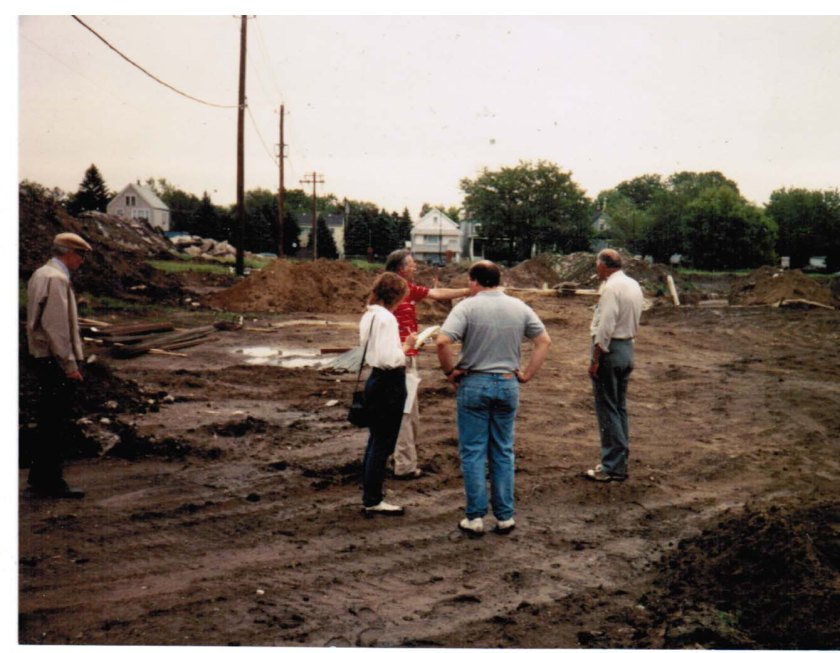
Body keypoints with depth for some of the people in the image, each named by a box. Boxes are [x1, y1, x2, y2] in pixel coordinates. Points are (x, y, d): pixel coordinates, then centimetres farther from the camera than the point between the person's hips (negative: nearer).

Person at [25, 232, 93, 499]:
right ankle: (52, 482, 2)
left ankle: (38, 477, 27)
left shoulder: (40, 274, 15)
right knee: (56, 422, -4)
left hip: (42, 357, 10)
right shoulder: (57, 279, -17)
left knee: (48, 420, 18)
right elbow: (56, 326, -22)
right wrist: (70, 365, -19)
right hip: (56, 361, -10)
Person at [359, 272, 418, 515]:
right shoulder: (386, 318, -20)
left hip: (375, 379, 10)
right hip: (389, 384, -10)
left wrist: (402, 345, 12)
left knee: (376, 440, 20)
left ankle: (370, 492, 31)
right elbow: (390, 359, -25)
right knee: (383, 443, 0)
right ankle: (374, 501, 8)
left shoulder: (369, 315, 9)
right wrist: (407, 345, -10)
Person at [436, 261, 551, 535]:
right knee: (503, 453, 12)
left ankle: (475, 517, 7)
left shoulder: (467, 307, -9)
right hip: (508, 384, 4)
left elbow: (442, 341, -21)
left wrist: (450, 370, -7)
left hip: (474, 384, -4)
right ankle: (505, 517, 15)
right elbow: (544, 340, 7)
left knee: (473, 452, 4)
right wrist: (527, 374, 8)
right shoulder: (519, 307, 5)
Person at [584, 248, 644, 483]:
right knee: (620, 408, 15)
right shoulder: (633, 285, 11)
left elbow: (605, 327, -21)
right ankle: (620, 462, 23)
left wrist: (595, 360, -17)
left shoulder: (611, 288, -17)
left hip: (610, 349, -9)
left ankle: (611, 467, 2)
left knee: (607, 410, -2)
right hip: (627, 347, 9)